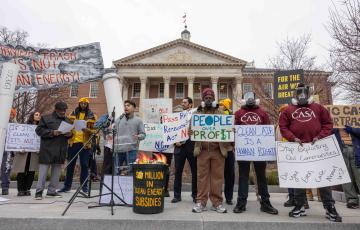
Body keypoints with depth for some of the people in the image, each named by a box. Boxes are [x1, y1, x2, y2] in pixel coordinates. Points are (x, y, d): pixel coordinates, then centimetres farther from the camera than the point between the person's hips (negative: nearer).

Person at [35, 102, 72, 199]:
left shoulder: (67, 120, 15)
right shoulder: (46, 118, 2)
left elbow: (70, 132, 22)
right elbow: (39, 130, -4)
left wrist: (70, 134, -2)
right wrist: (52, 132, -16)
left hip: (61, 150, 5)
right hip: (47, 149, -5)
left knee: (57, 171, 8)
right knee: (43, 170, -2)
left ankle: (52, 191, 17)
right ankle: (39, 191, 7)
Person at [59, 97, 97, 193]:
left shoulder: (91, 115, 3)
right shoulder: (73, 113, 11)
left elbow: (95, 130, 0)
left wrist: (88, 130, -19)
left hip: (85, 143, -2)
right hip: (73, 142, 2)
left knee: (84, 164, 3)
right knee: (70, 164, 8)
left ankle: (84, 186, 13)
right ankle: (67, 185, 19)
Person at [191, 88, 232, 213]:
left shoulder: (220, 113, 11)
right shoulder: (198, 113, 13)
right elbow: (192, 128, 10)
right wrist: (190, 132, -13)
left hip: (218, 150, 0)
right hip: (202, 150, 0)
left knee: (217, 176, 2)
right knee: (202, 176, 2)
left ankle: (217, 202, 11)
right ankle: (201, 202, 9)